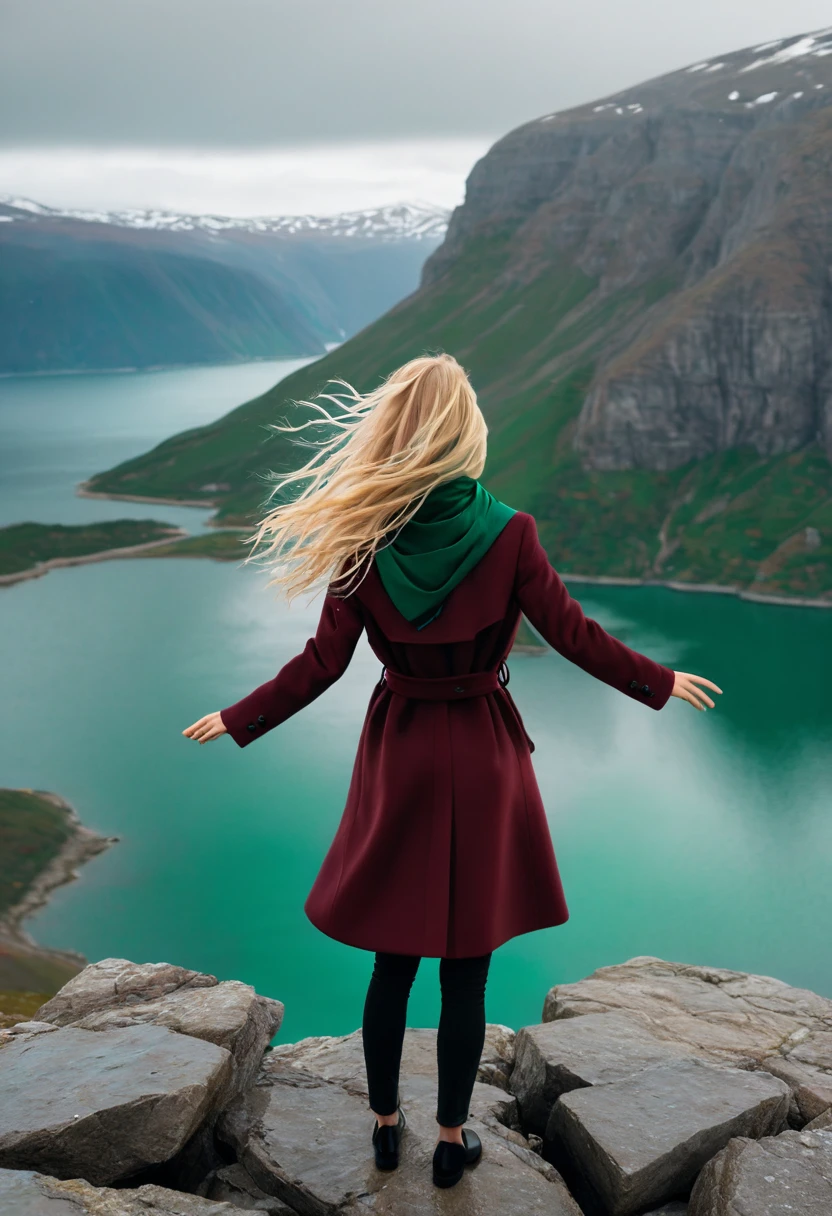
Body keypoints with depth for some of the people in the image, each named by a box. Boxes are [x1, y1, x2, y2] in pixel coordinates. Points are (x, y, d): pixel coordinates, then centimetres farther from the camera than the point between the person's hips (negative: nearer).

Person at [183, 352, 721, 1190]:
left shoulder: (362, 540, -10)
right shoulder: (508, 534, -14)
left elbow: (323, 662, -8)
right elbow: (576, 637, -8)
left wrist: (236, 722, 6)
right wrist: (662, 685, 8)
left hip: (399, 759, 2)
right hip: (483, 760, -2)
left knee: (392, 960, 17)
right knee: (465, 970, 11)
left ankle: (385, 1124, 33)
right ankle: (451, 1139, 26)